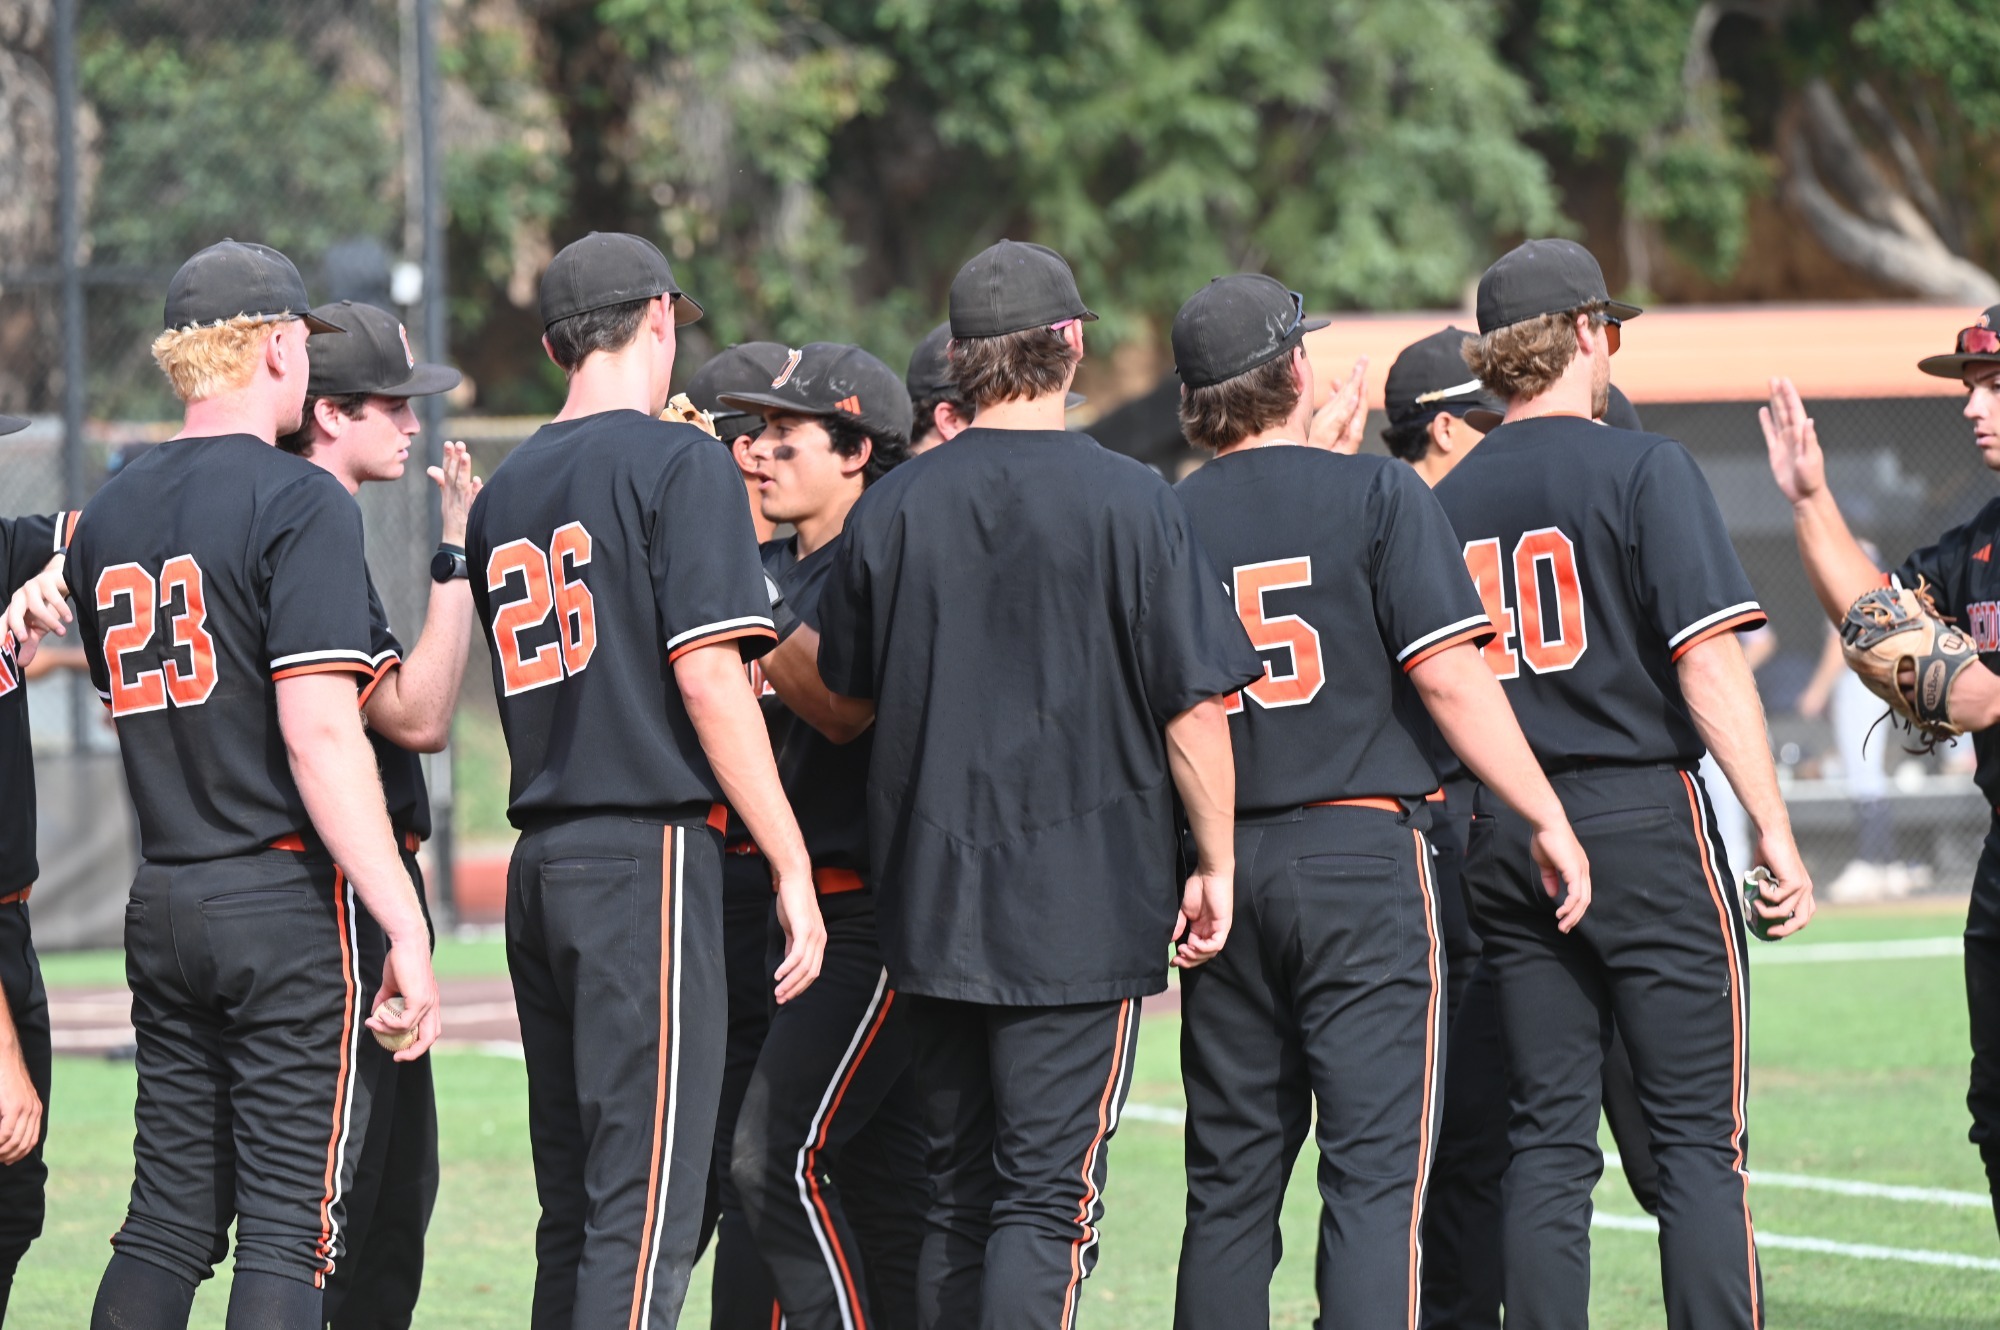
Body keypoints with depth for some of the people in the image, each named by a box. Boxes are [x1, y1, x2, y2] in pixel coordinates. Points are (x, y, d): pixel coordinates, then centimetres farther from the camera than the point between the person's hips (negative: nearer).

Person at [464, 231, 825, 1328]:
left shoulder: (502, 491, 16)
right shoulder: (678, 463, -6)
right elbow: (707, 673, -13)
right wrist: (793, 868, -11)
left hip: (538, 861, 7)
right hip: (650, 852, -7)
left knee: (573, 1209, 11)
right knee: (644, 1206, -9)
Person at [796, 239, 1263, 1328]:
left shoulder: (890, 509, 4)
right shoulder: (1129, 502, -7)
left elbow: (843, 707, 13)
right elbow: (1194, 706, -8)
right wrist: (1215, 864, 2)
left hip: (929, 910, 4)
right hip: (1085, 906, -4)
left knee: (956, 1192, 13)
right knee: (1047, 1195, -5)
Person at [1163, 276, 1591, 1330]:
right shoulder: (1375, 495, -3)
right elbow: (1449, 675, -11)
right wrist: (1549, 820, -6)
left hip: (1219, 869, 4)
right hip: (1361, 850, -4)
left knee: (1230, 1184, 9)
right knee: (1376, 1172, -7)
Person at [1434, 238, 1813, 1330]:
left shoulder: (1447, 502, 9)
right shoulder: (1644, 470, -7)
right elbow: (1708, 659, -14)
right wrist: (1774, 831, -13)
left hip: (1501, 836, 5)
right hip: (1647, 825, -5)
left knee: (1548, 1141, 8)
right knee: (1698, 1138, -3)